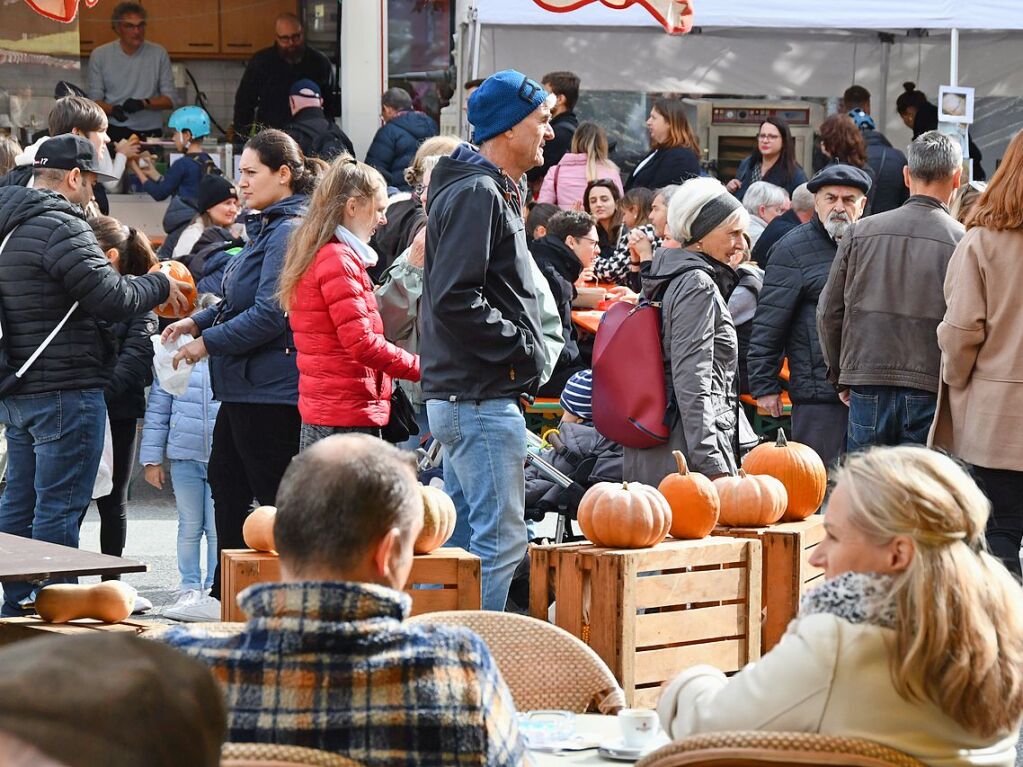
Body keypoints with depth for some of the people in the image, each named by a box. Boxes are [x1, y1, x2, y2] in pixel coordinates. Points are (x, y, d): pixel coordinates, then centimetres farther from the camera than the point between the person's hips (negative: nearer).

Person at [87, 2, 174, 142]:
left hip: (151, 134, 1)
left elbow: (169, 100, 7)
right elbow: (95, 100, 7)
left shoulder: (159, 54, 6)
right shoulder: (99, 55, 6)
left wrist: (144, 103, -12)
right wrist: (112, 109, -14)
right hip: (115, 132, 0)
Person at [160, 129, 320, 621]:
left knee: (274, 495, -4)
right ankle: (225, 596, 26)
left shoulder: (289, 232, -17)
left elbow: (271, 313, -23)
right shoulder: (266, 228, 15)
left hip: (271, 390, -11)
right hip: (244, 386, 11)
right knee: (226, 482, 17)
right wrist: (197, 322, 9)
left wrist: (209, 342, -16)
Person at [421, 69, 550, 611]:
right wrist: (521, 347, -15)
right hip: (481, 398, -11)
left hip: (463, 398, 11)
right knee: (501, 539, -9)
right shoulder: (477, 194, -14)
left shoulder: (490, 191, 19)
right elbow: (455, 299, -23)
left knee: (461, 538, 14)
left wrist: (523, 350, 13)